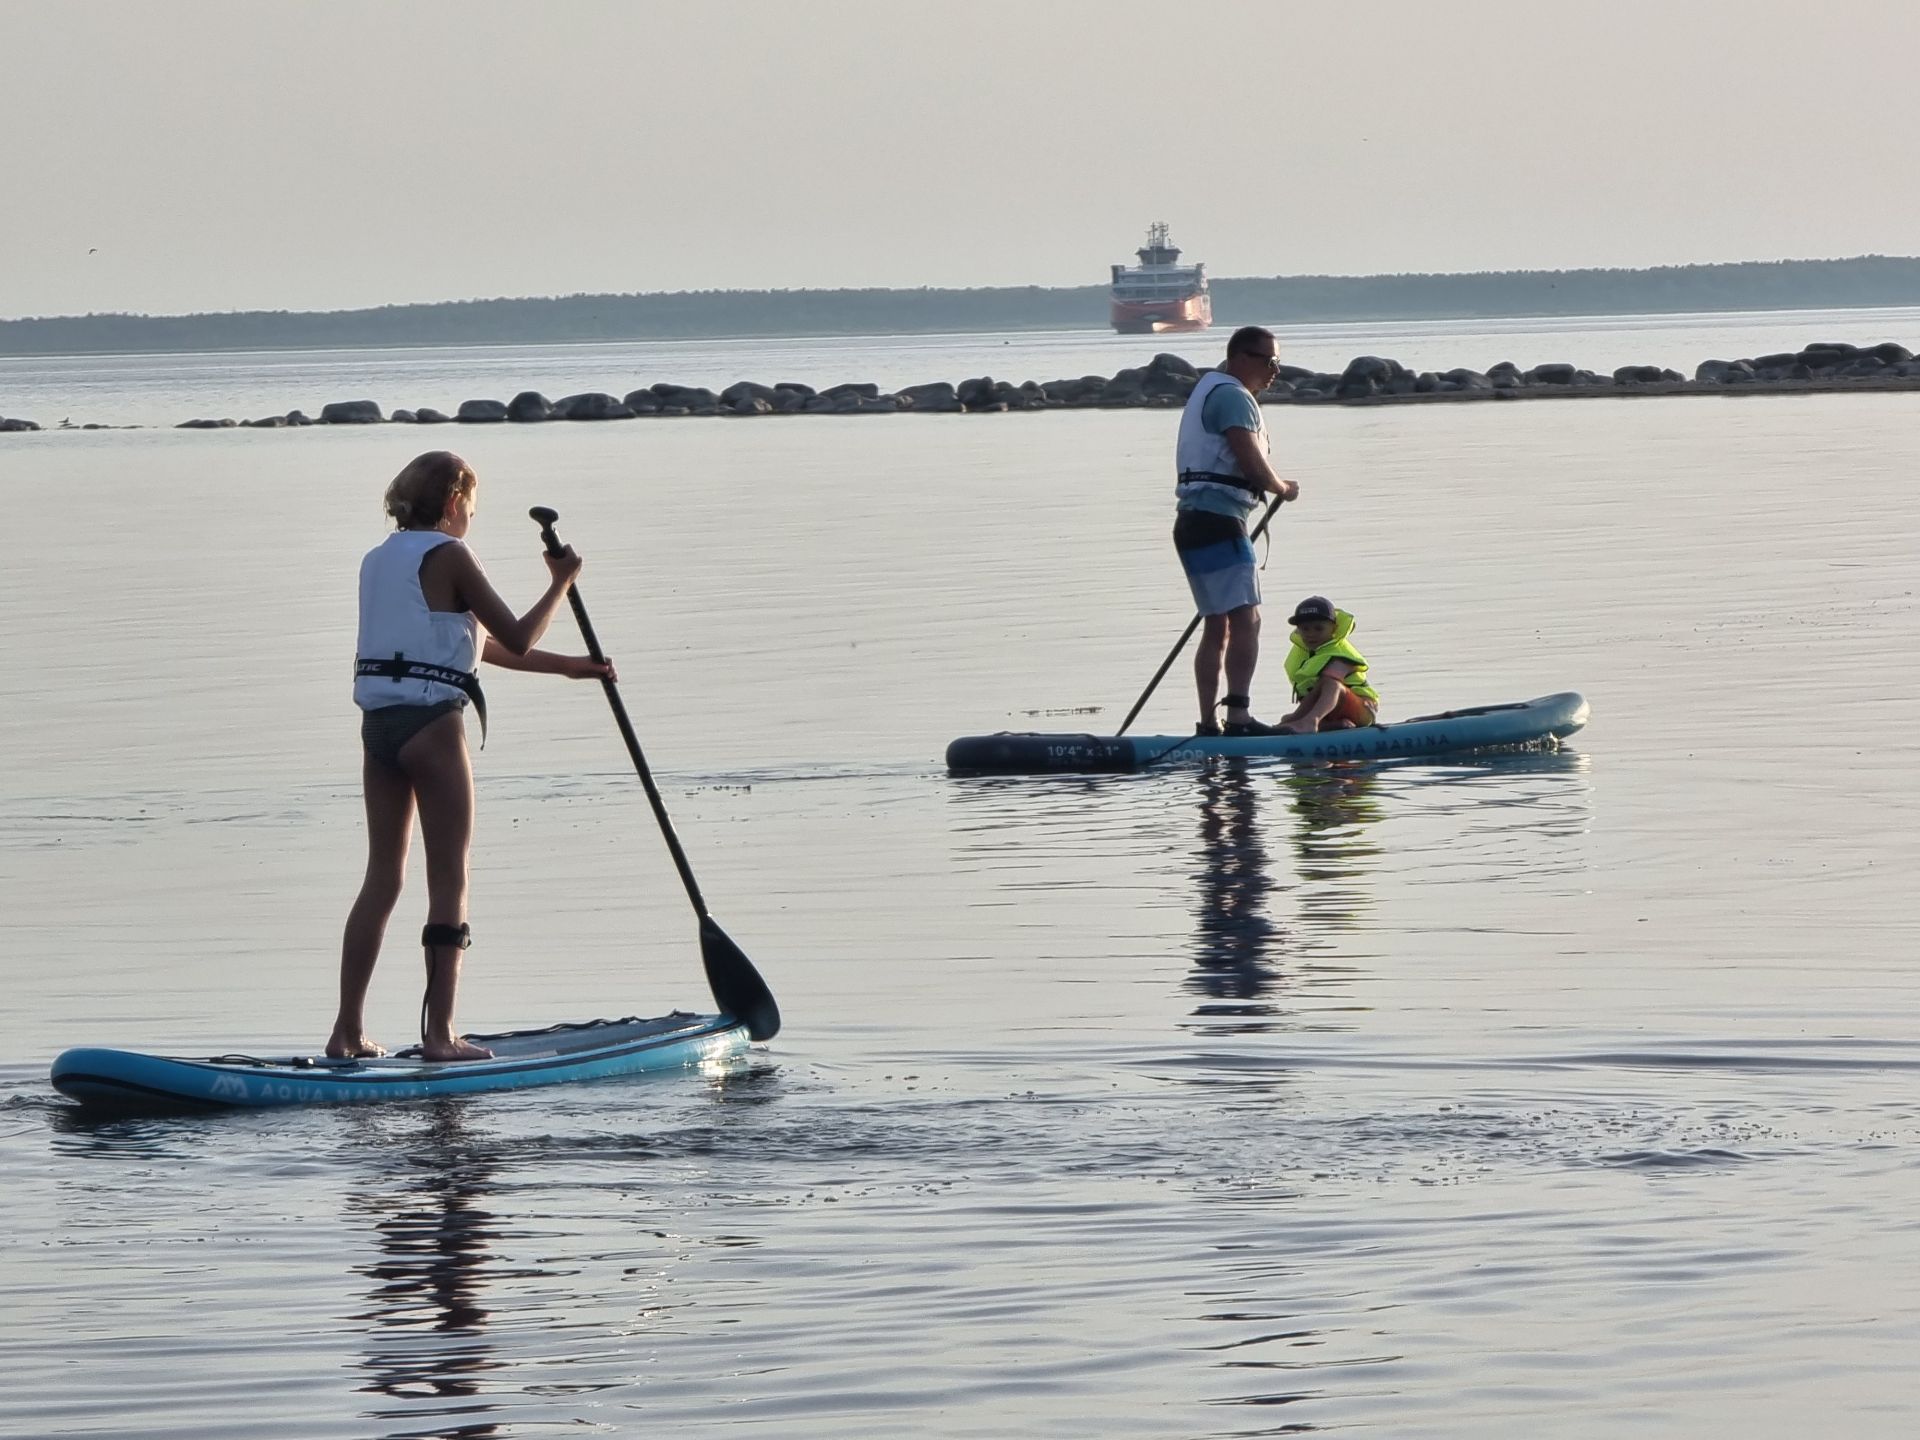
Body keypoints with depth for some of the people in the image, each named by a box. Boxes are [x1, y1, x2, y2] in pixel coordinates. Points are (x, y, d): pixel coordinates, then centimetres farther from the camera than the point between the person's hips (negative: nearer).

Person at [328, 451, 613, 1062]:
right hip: (431, 724, -7)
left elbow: (480, 645, 21)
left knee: (382, 876, 11)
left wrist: (566, 666, 22)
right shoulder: (448, 557, -7)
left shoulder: (378, 560, 18)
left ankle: (348, 1030, 8)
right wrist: (560, 582, 6)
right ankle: (439, 1032, -2)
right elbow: (514, 639, -7)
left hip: (378, 724, 7)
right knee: (449, 880, 0)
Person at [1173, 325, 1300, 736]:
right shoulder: (1233, 396, -9)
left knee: (1217, 627, 13)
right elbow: (1252, 464, -17)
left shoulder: (1209, 390, 24)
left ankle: (1208, 725, 14)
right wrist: (1284, 489, -1)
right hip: (1217, 521, -11)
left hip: (1194, 521, 11)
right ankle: (1239, 717, -24)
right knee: (1245, 620, -16)